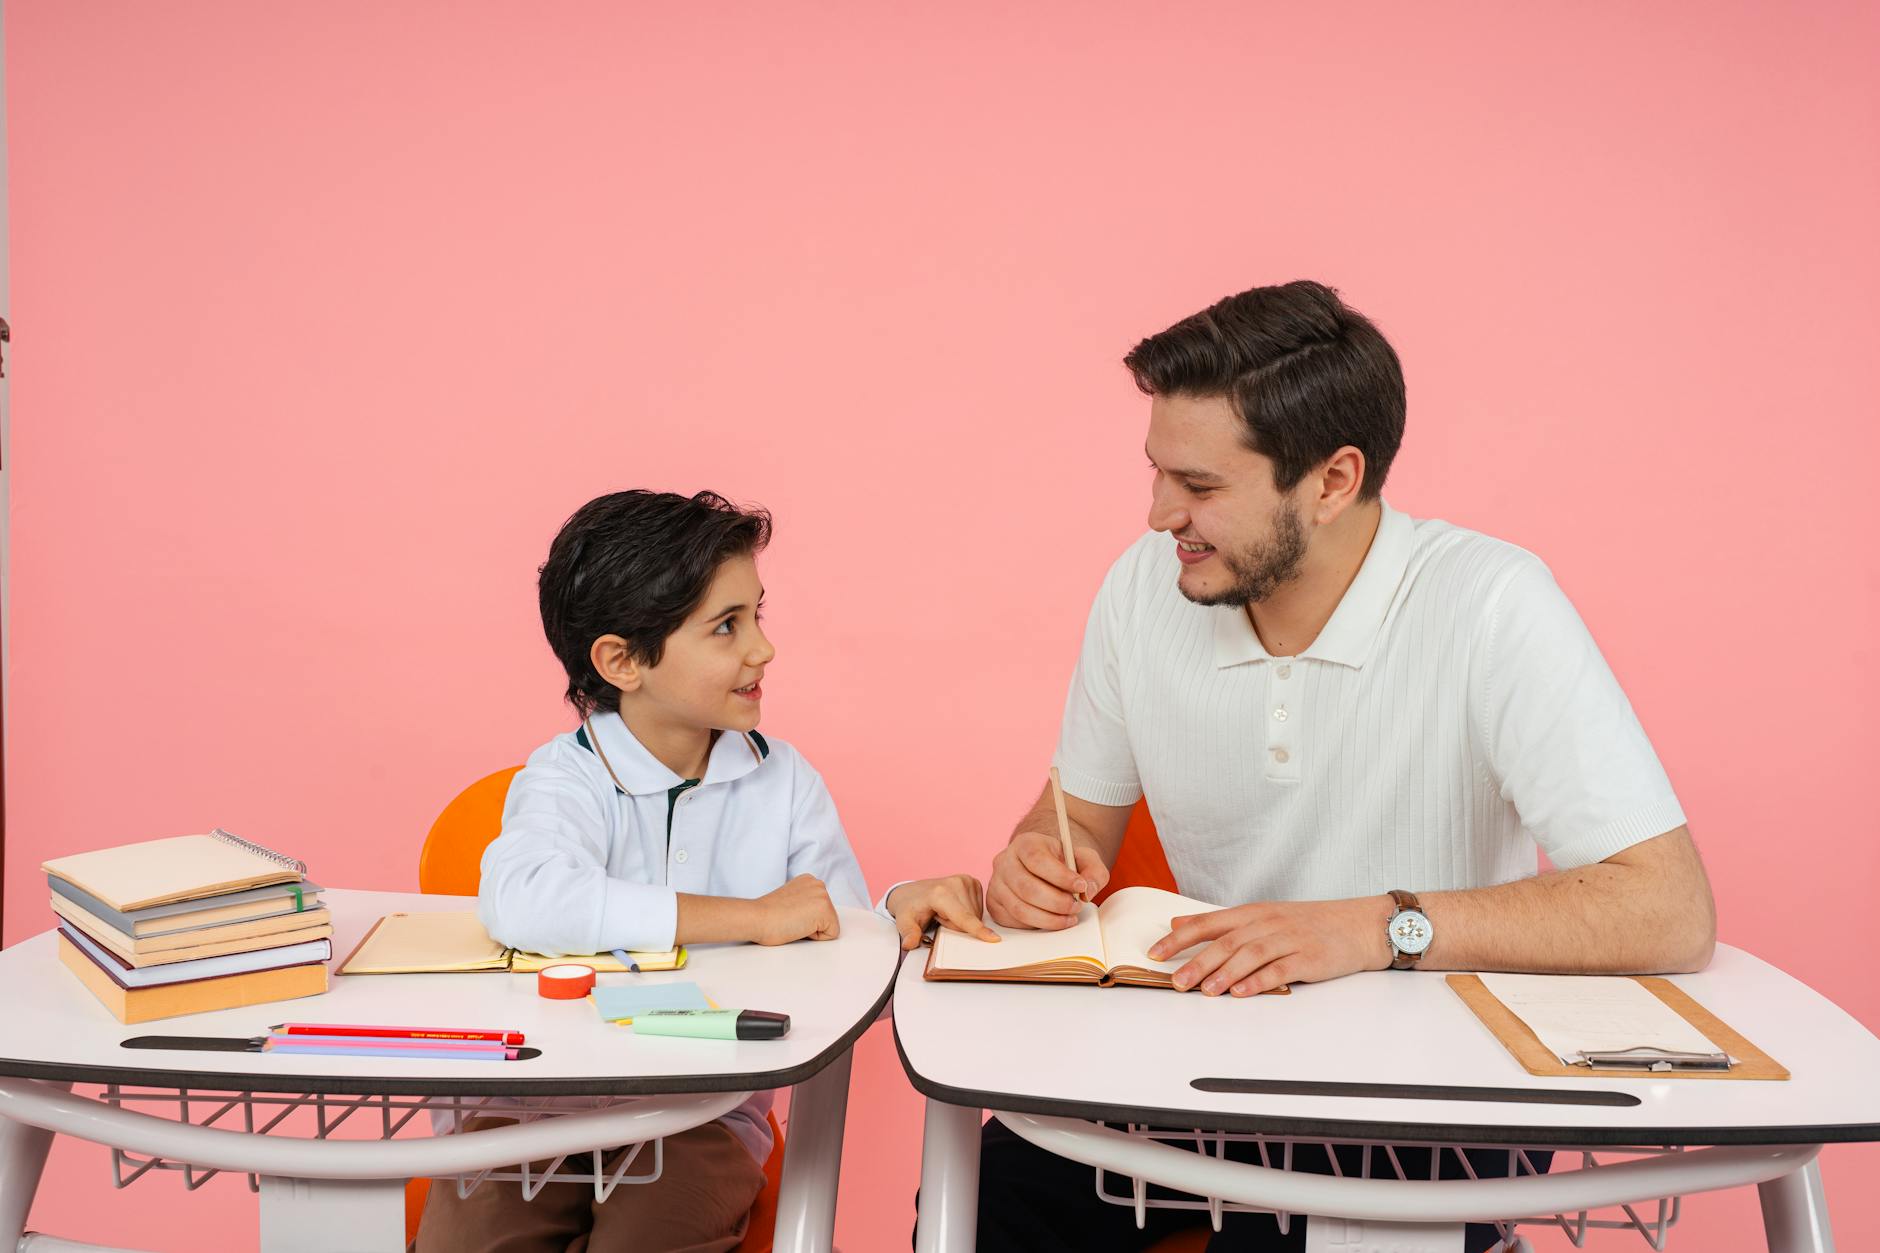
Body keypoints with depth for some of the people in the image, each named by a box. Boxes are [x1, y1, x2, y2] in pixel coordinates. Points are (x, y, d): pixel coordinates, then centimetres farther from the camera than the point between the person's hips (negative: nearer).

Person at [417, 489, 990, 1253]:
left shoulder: (784, 781, 2)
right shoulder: (568, 779, -9)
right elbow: (520, 902, -33)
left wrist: (901, 915, -20)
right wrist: (753, 917, -29)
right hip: (542, 1100, -1)